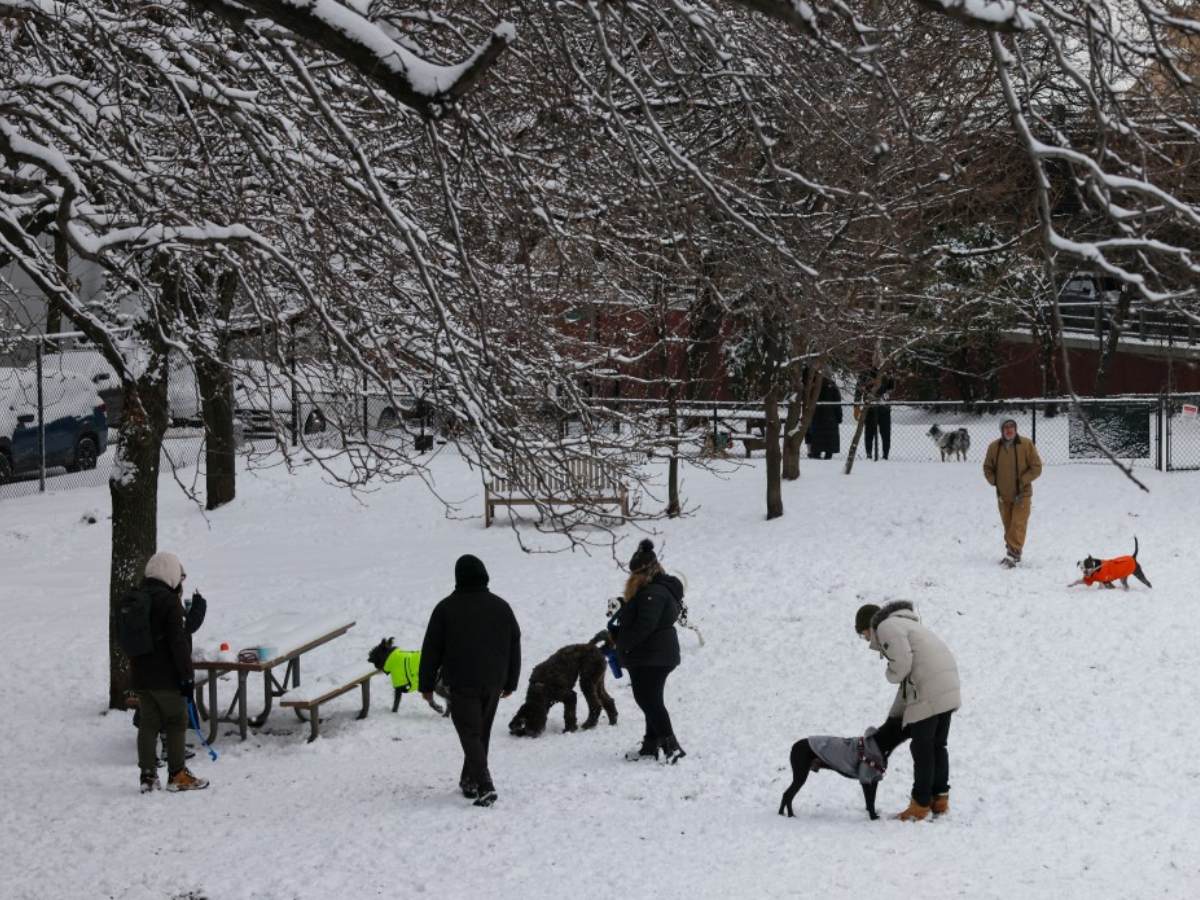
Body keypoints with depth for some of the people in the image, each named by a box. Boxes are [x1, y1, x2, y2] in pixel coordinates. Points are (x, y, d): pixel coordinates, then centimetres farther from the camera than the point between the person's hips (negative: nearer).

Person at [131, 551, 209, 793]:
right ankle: (177, 774, 7)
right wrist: (187, 675, -14)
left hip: (140, 675, 7)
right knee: (176, 722, 4)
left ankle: (148, 775, 8)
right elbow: (178, 642, -18)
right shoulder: (169, 601, -15)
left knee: (148, 723, 9)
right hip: (166, 676, -7)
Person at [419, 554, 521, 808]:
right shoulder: (501, 607, 7)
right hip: (493, 683, 4)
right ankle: (470, 782, 25)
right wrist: (510, 682, 23)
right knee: (481, 733, 17)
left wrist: (427, 684, 7)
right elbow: (515, 646, 14)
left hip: (462, 684, -4)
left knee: (470, 734, -5)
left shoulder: (446, 608, -6)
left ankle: (485, 786, -21)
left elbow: (431, 650, -3)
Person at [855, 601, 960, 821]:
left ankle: (921, 804, 3)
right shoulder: (904, 625, 29)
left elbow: (902, 664, -18)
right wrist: (893, 718, 27)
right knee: (937, 745, 17)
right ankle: (940, 799, 22)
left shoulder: (886, 627, -3)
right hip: (947, 688, 10)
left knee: (922, 747, -1)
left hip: (928, 692, -10)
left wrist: (891, 674, 6)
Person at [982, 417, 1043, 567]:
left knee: (1018, 524, -12)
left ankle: (1013, 554, -16)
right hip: (1003, 494, 4)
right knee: (1008, 525, 12)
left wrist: (1022, 480, -12)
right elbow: (987, 468, 15)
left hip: (1022, 494, -4)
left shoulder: (1026, 445, -9)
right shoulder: (994, 447, 0)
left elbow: (1036, 467, -5)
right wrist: (994, 481, 1)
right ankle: (1012, 554, 24)